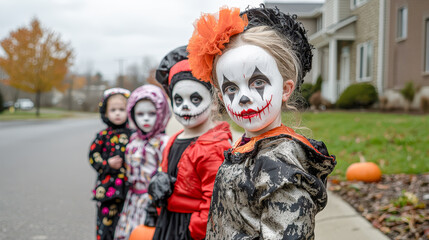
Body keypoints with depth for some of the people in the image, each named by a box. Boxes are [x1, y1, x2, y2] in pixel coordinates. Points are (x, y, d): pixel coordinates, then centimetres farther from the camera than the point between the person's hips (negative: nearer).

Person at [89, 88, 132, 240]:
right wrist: (107, 164, -11)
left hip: (127, 186, 1)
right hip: (107, 186, 0)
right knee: (106, 217, 2)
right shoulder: (103, 136, 2)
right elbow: (93, 156, 3)